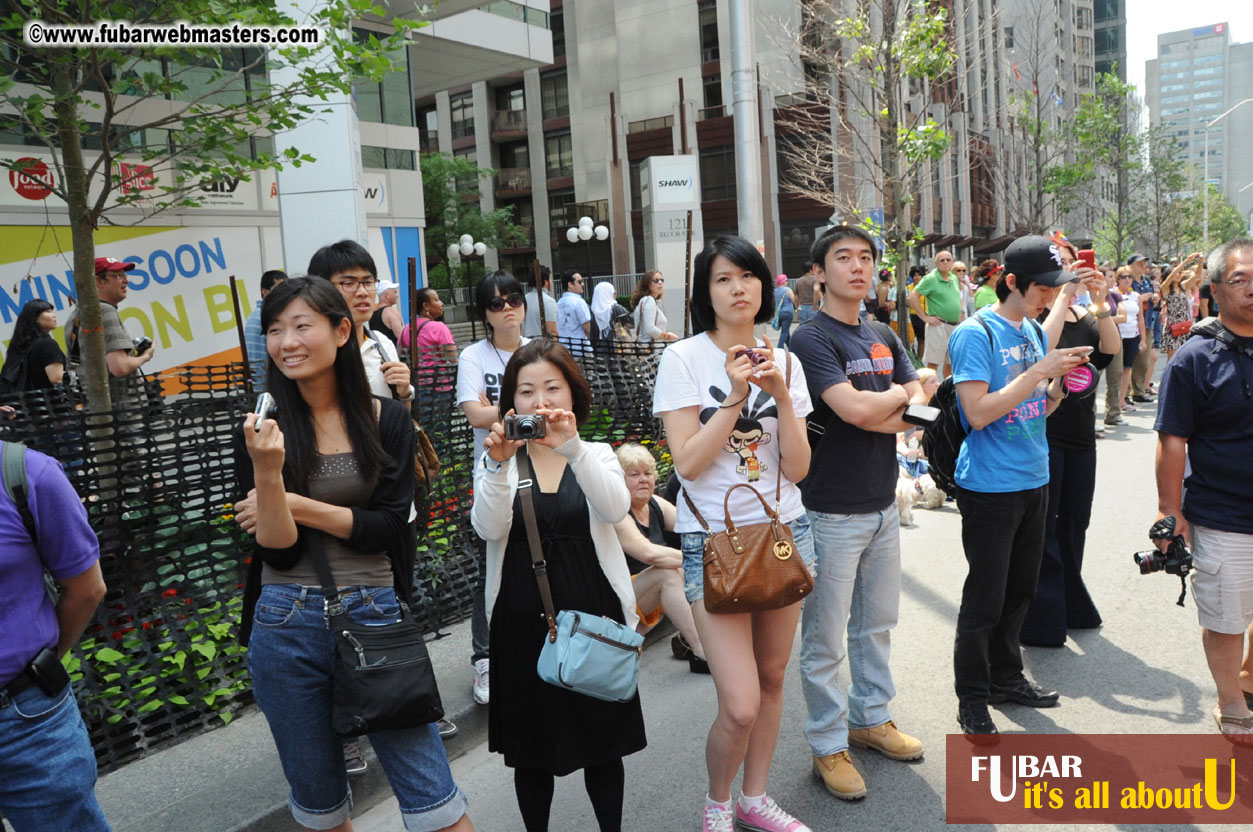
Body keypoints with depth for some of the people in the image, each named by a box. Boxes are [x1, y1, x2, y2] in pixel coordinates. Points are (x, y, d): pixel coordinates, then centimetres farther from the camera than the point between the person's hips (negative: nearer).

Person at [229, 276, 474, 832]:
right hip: (287, 628, 1)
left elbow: (387, 527, -6)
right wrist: (267, 471, -23)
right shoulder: (261, 428, -1)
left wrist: (297, 504, -13)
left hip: (375, 616, -1)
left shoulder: (387, 420, -1)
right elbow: (277, 552, -8)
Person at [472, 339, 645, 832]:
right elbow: (489, 528, -14)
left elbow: (615, 509, -19)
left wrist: (571, 446, -32)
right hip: (523, 621, 0)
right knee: (531, 747, 12)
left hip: (593, 616, 0)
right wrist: (499, 464, -29)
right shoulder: (497, 461, 3)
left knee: (603, 742, 11)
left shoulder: (596, 455, 3)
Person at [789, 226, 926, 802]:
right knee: (825, 637, 4)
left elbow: (919, 407, 5)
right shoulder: (812, 339, -13)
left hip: (883, 504, 8)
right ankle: (828, 745, 19)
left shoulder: (883, 337, 11)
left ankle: (871, 718, 37)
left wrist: (873, 410, -15)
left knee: (877, 623, 20)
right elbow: (856, 409, -24)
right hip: (832, 510, -7)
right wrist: (898, 394, -4)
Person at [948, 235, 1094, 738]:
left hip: (1034, 481, 8)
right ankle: (972, 700, 17)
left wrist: (1061, 383, -4)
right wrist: (1041, 371, -21)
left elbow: (1036, 410, 15)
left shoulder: (1034, 330, 10)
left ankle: (1005, 677, 35)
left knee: (1020, 591, 19)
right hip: (990, 487, -8)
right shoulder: (976, 333, -14)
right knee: (984, 600, 2)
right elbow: (979, 413, -23)